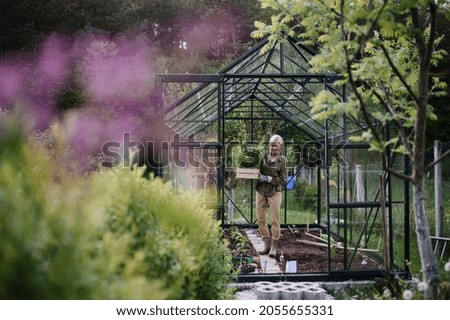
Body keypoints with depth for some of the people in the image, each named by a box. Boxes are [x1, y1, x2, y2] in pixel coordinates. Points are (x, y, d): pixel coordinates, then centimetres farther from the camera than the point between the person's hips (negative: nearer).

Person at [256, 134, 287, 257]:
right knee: (261, 219, 4)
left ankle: (274, 247, 3)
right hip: (261, 191, 3)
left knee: (275, 220, -3)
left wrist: (269, 179, -13)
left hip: (274, 192, -3)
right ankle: (267, 244, 15)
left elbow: (283, 180, -3)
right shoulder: (264, 157, 6)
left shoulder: (283, 160, 1)